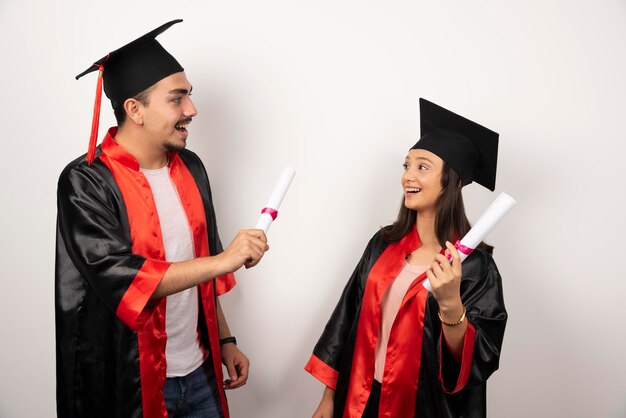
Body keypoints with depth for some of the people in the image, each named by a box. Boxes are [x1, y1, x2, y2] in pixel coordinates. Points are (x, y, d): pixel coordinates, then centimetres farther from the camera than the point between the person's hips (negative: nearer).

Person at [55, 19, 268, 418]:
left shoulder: (190, 167, 2)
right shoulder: (86, 183, -16)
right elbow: (119, 277, -26)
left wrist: (225, 340, 11)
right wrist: (224, 260, -26)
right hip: (130, 382, -5)